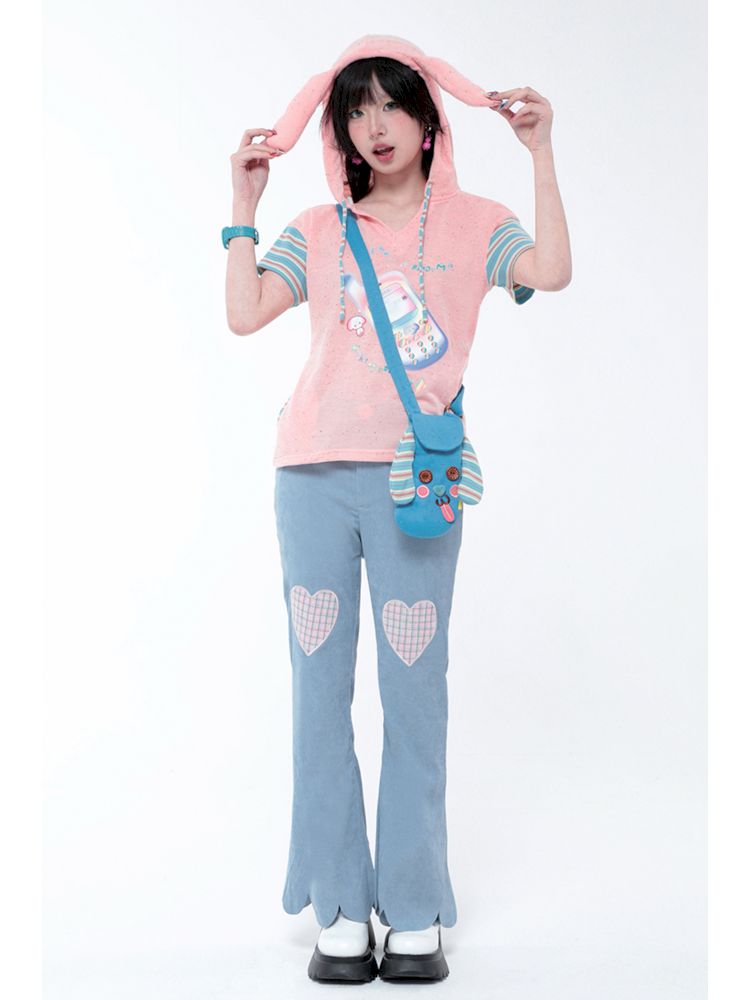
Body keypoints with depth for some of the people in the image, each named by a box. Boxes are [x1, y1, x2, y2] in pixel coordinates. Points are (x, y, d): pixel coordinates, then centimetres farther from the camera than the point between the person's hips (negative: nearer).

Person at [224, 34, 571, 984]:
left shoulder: (471, 222, 11)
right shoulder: (317, 231, 16)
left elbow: (551, 272, -8)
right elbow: (244, 314, 2)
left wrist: (539, 153, -6)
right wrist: (244, 201, 3)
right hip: (315, 475, 2)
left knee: (414, 692, -4)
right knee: (320, 690, 1)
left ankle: (415, 913, 7)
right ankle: (340, 909, 9)